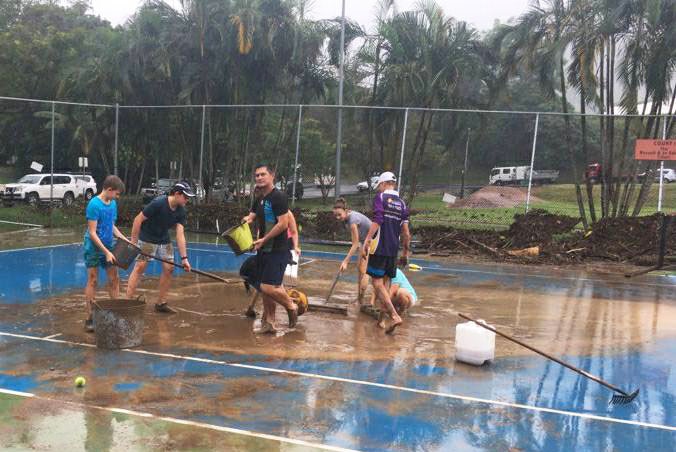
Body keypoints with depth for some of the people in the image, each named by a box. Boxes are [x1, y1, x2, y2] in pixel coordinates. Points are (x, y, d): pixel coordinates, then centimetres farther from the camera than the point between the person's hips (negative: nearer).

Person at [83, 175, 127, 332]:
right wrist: (106, 252, -21)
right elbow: (92, 233, -19)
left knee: (114, 279, 7)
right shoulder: (94, 205, -18)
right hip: (94, 248, -7)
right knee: (93, 281, 0)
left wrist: (124, 240, 4)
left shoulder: (113, 204, 5)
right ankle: (90, 318, 7)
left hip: (108, 247, 7)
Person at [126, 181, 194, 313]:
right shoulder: (158, 203, -26)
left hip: (164, 240, 7)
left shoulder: (181, 211, -8)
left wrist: (184, 258, -17)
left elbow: (180, 234, -11)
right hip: (147, 239, -7)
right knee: (140, 267, -12)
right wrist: (133, 242, -18)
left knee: (169, 268, 2)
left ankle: (161, 303, 13)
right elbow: (138, 219, -21)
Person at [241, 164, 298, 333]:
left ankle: (291, 307, 9)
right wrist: (247, 219, -12)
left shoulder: (278, 197, -13)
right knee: (265, 288, 10)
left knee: (269, 287, -15)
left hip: (278, 250, -8)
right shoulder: (258, 200, 13)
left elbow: (283, 224, -19)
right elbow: (252, 216, 13)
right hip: (264, 250, 8)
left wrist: (263, 240, -17)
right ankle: (269, 323, 18)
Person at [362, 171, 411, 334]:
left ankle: (394, 316, -20)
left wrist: (367, 240, -20)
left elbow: (377, 221, -17)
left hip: (379, 247, -6)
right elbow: (405, 231, 12)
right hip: (393, 249, 6)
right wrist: (406, 252, 19)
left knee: (377, 282, -7)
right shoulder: (402, 203, 14)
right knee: (384, 282, 17)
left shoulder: (380, 197, -2)